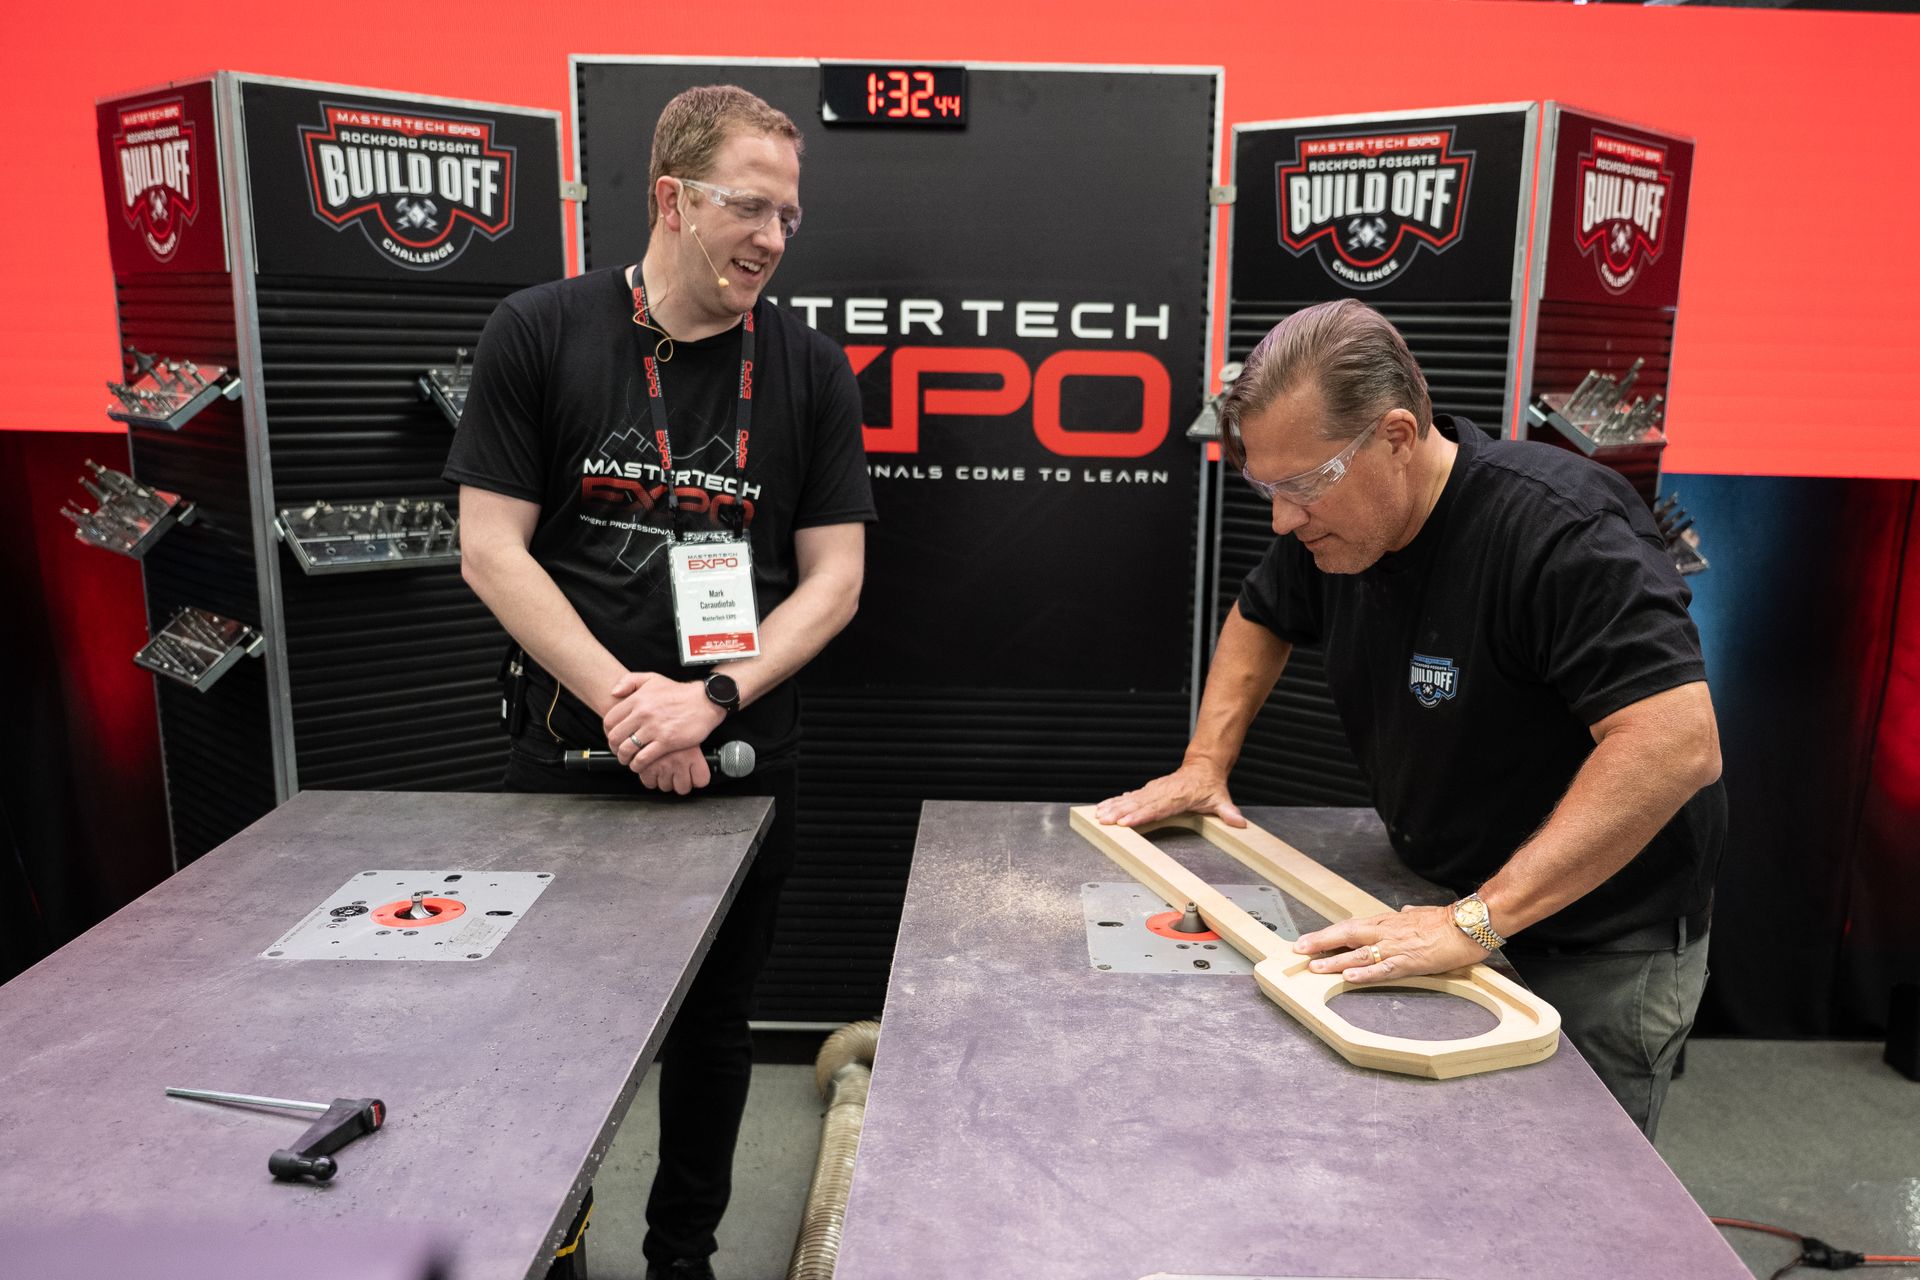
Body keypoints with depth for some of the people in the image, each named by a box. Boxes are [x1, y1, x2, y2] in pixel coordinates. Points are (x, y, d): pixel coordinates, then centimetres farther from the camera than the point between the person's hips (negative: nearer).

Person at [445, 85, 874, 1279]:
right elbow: (492, 551, -6)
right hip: (570, 747, -1)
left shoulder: (810, 370, 0)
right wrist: (620, 700, -16)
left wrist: (708, 701, -16)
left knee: (715, 1024, 15)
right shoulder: (540, 333, -3)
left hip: (742, 761, 1)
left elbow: (834, 578, -3)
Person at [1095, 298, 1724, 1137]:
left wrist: (1477, 920, -40)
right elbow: (1261, 620, 15)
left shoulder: (1562, 532, -30)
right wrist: (1204, 762, 3)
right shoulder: (1333, 524, -6)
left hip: (1604, 949, -6)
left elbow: (1676, 745, -38)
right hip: (1453, 904, 6)